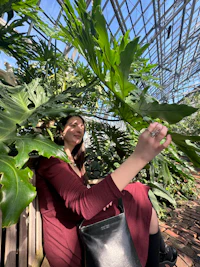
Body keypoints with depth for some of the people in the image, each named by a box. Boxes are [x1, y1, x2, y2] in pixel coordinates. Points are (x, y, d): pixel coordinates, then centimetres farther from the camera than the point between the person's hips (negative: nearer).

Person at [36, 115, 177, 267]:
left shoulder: (75, 162, 12)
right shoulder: (50, 159, -18)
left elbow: (85, 197, 10)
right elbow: (83, 205, -35)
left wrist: (100, 197, -14)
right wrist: (138, 157, -41)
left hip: (80, 232, 8)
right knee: (146, 212, -7)